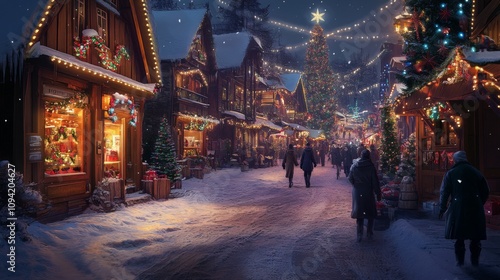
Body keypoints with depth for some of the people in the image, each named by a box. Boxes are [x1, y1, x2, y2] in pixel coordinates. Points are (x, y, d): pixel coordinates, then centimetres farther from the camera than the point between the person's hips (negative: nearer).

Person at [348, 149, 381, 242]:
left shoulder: (354, 166, -4)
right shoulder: (371, 167, -12)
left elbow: (350, 178, 3)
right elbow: (375, 182, -10)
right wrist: (378, 194, -2)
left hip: (357, 193, 2)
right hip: (368, 193, -2)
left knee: (359, 214, 9)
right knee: (370, 214, 14)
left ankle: (359, 235, 8)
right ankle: (369, 233, 17)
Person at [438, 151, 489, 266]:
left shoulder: (450, 173, -1)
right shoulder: (476, 172, 7)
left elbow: (444, 193, -3)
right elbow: (486, 191, 12)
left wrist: (442, 209, 4)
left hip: (458, 209, -2)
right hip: (475, 209, 2)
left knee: (459, 236, 6)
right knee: (475, 237, 11)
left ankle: (460, 260, 9)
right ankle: (475, 260, 16)